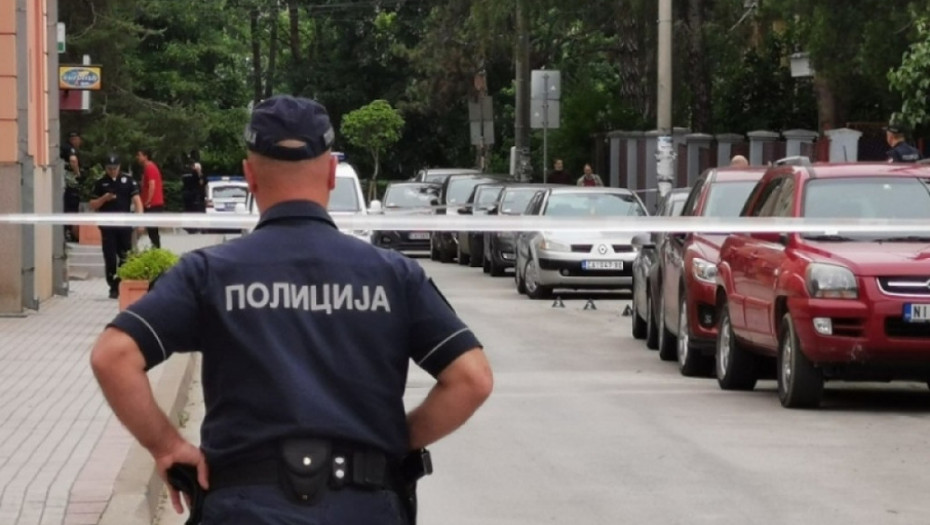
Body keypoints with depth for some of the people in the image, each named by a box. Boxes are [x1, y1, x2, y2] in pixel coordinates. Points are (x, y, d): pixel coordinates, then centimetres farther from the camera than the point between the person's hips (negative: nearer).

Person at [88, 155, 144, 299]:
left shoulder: (128, 180, 5)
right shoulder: (100, 183, 7)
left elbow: (136, 200, 0)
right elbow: (93, 205, 9)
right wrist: (104, 199, -10)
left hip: (125, 224, 0)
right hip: (107, 225, 0)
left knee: (125, 257, 2)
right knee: (110, 257, -1)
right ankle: (113, 287, 6)